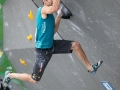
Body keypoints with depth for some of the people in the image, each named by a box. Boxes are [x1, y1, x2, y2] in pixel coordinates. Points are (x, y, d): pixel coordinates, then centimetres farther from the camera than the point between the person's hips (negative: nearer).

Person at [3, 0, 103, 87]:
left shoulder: (49, 13, 5)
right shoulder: (43, 9, -22)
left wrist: (59, 16, 4)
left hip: (51, 45, 8)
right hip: (43, 50, -8)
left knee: (76, 45, -2)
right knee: (34, 80, 3)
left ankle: (90, 68, 9)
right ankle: (10, 75, 25)